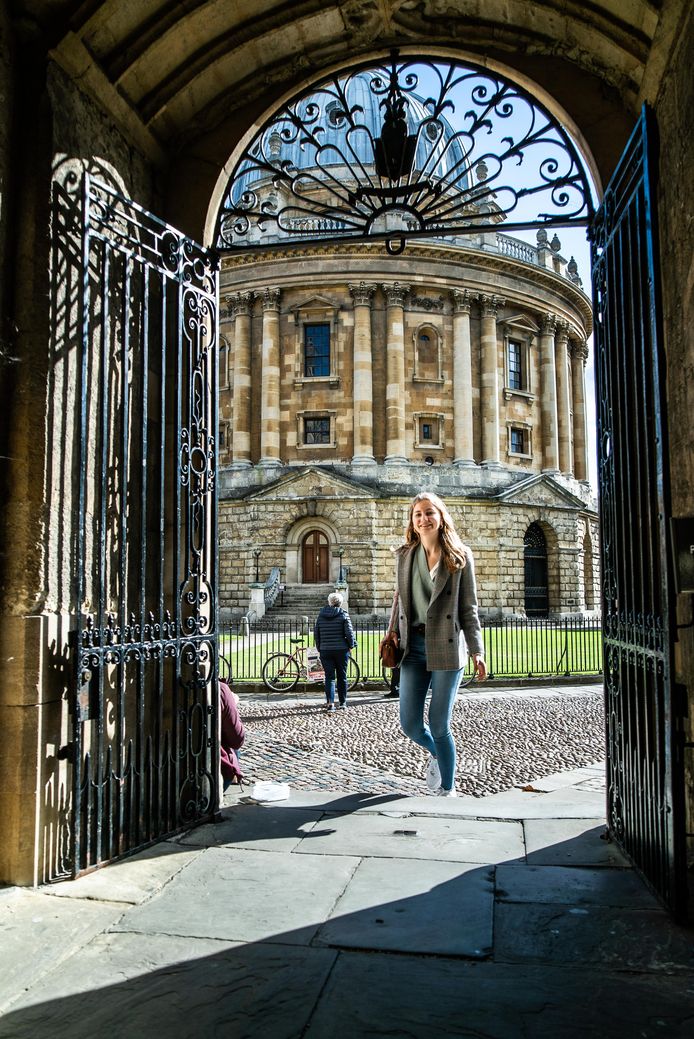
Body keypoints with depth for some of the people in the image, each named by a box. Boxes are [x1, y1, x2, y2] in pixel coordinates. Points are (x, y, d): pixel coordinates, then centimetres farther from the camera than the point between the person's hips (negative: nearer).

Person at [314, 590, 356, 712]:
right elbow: (349, 633, -10)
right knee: (342, 677, 10)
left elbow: (316, 634, 7)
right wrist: (351, 645, 6)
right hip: (341, 650, -1)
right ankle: (343, 702, 17)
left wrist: (319, 648, 16)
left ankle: (330, 702, -12)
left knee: (329, 677, 3)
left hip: (325, 651, 2)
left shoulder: (321, 616, 4)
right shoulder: (343, 615, -5)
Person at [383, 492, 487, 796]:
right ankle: (436, 754, 37)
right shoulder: (405, 555, 9)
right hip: (414, 645, 3)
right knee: (409, 723, 3)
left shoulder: (460, 556, 0)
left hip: (446, 645, -3)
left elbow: (468, 608, 1)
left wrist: (477, 651, -4)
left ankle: (447, 789, 19)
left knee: (439, 726, -1)